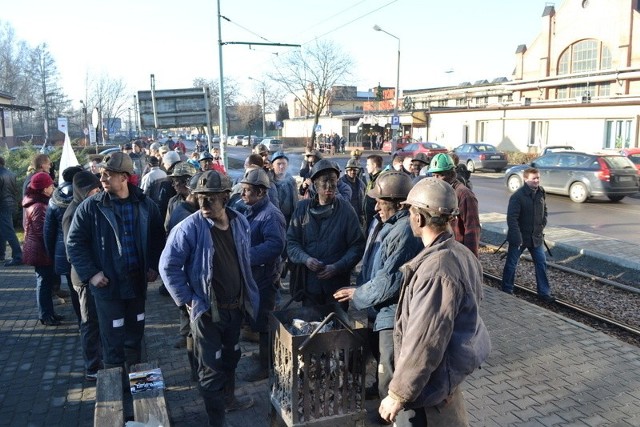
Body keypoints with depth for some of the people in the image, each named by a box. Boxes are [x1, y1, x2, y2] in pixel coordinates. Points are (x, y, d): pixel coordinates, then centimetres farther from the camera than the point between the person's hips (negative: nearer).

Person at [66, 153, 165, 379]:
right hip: (108, 284, -3)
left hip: (137, 282, 3)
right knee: (113, 340, 6)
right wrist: (90, 273, -11)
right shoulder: (90, 207, -9)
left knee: (135, 336, 18)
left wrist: (153, 266, 1)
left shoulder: (146, 205, -1)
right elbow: (74, 243, -4)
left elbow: (158, 238, 10)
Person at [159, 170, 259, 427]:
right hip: (206, 310, -5)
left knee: (230, 357, 24)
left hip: (236, 306, 6)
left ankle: (228, 398, 47)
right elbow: (168, 266, -15)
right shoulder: (189, 228, -20)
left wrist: (246, 295, 12)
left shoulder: (240, 222, -2)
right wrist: (187, 300, -15)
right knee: (211, 367, 6)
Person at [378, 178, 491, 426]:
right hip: (451, 369, 9)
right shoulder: (462, 254, 1)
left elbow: (424, 342, -28)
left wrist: (398, 394, -18)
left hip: (430, 380, -9)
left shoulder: (435, 269, -30)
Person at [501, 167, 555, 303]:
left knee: (541, 263, 7)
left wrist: (542, 226, 6)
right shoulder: (517, 196, -20)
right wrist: (518, 238, -24)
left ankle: (544, 292, 17)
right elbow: (512, 218, -22)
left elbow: (544, 211, 16)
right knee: (511, 264, 7)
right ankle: (507, 290, 23)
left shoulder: (541, 192, 1)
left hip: (536, 236, 6)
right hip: (519, 236, -6)